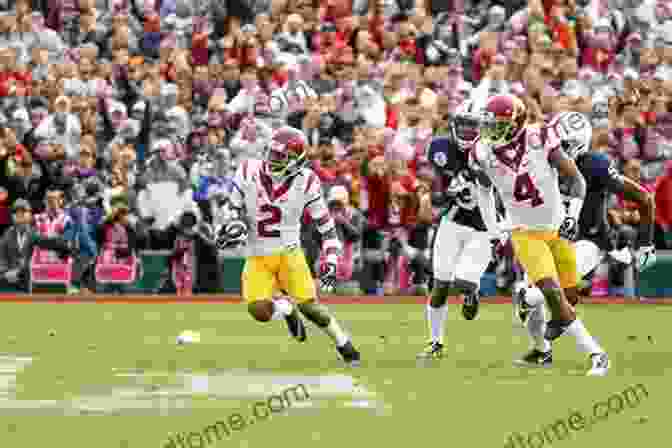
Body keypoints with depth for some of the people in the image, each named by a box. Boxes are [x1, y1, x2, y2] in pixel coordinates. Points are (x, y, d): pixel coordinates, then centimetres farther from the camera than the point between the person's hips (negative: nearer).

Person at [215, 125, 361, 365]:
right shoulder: (249, 172, -8)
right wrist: (234, 226, -18)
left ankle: (344, 345, 10)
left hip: (288, 253, -1)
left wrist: (330, 260, -5)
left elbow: (325, 224, -1)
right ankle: (286, 309, 20)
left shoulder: (305, 182, -10)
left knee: (308, 305, -13)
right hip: (257, 256, 1)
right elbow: (235, 212, 5)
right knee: (259, 311, -16)